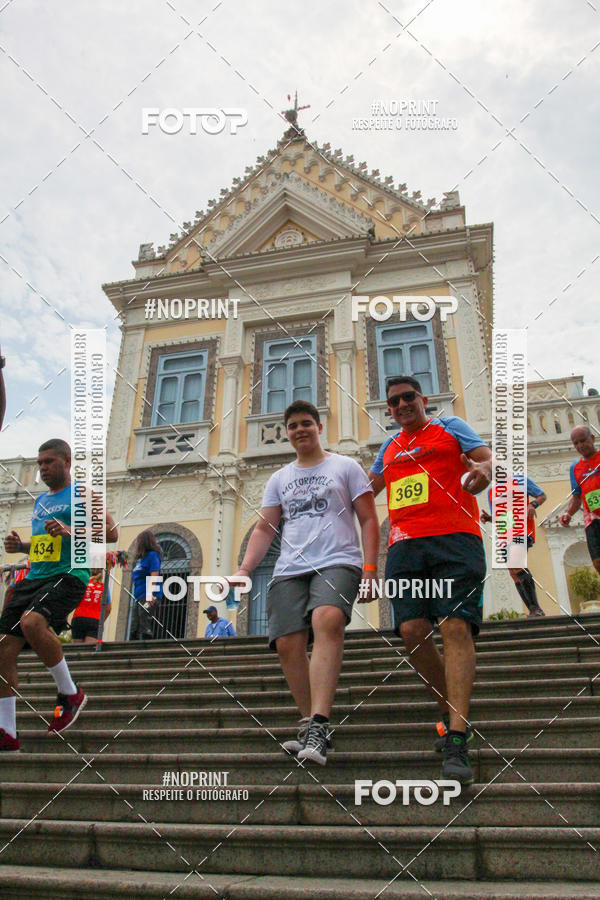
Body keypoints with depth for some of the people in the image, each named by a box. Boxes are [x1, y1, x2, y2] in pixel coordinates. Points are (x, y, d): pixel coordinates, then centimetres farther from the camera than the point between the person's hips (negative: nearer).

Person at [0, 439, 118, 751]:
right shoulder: (40, 500, 23)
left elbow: (111, 532, -9)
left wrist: (70, 532, -20)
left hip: (68, 576, -8)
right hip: (34, 577, 8)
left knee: (32, 622, -34)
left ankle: (70, 693, -12)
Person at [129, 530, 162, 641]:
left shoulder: (153, 555, -6)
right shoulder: (141, 558, 21)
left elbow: (154, 575, -16)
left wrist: (150, 594, -26)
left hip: (148, 596, -10)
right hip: (139, 597, 10)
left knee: (145, 628, -13)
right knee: (134, 629, 8)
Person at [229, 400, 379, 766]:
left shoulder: (345, 467, 12)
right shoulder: (279, 478, 22)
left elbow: (369, 521, 8)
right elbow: (265, 529, 19)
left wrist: (370, 570, -4)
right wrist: (244, 570, 4)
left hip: (337, 563, -4)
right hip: (289, 570, 4)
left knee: (327, 620, -31)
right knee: (288, 644, -9)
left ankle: (318, 725, -34)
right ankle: (311, 724, 7)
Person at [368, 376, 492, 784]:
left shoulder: (451, 428, 13)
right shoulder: (389, 448, 26)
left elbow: (487, 457, 0)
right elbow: (367, 488, 35)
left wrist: (483, 468, -22)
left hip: (455, 538, -4)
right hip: (405, 544, 5)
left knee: (456, 627, -16)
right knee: (412, 631, -6)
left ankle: (457, 742, -18)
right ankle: (453, 715, 13)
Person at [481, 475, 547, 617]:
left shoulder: (519, 480, 5)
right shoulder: (491, 492, 19)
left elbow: (542, 495, 7)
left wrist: (533, 504, -15)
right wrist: (489, 518, 3)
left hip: (522, 531, -7)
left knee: (515, 565, -27)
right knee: (515, 576, 5)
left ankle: (535, 608, -24)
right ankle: (534, 611, 12)